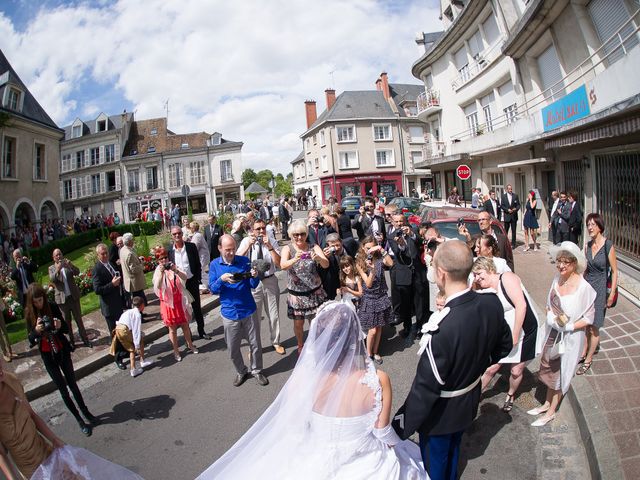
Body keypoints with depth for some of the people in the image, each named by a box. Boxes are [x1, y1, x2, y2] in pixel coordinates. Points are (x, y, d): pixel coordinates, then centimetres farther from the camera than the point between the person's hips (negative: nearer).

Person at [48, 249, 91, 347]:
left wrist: (70, 265, -25)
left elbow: (77, 272, -8)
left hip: (73, 296, 1)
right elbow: (52, 279, -14)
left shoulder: (68, 264, 8)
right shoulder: (51, 268, 3)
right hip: (62, 298, -1)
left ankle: (85, 340, 11)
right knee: (66, 321, 6)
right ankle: (71, 342, 16)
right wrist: (58, 269, -29)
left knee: (79, 319, 6)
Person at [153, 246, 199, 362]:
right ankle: (176, 351, 20)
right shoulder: (158, 272, -5)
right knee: (172, 328, 7)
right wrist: (161, 273, -33)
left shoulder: (174, 266, -1)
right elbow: (158, 286, -21)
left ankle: (190, 345, 33)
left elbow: (185, 277, -16)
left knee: (185, 325, 14)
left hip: (180, 301, 2)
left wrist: (176, 270, -32)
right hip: (168, 303, -2)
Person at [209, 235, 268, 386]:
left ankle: (257, 371, 30)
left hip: (249, 311, 0)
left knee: (255, 345, 8)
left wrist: (254, 276, -21)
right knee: (233, 348, 11)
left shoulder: (244, 261, -2)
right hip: (229, 313, 0)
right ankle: (241, 372, 35)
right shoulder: (215, 265, -2)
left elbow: (253, 285, 1)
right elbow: (212, 289, -4)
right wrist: (222, 279, -23)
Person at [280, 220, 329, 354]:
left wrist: (318, 258, -42)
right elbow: (283, 265, -27)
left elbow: (326, 264, -20)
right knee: (298, 323, 11)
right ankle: (300, 345, 39)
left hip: (315, 292, 0)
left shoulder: (314, 247, -6)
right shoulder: (287, 248, -8)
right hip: (296, 294, 0)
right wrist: (295, 259, -48)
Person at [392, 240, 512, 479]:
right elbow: (505, 345, 0)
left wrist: (400, 428, -18)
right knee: (453, 450, 33)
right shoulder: (492, 303, -19)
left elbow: (425, 389, -31)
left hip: (441, 413, -6)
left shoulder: (441, 328, -41)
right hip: (470, 402, 6)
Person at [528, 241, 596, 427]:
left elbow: (589, 318, -15)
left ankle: (551, 412, 35)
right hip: (552, 332, 6)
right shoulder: (557, 279, -6)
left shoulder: (584, 288, -25)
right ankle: (547, 403, 45)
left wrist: (569, 326, -26)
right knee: (549, 369, 22)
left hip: (570, 337, -5)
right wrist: (551, 317, -8)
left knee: (560, 374, 14)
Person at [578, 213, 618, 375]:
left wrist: (612, 295, -11)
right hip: (587, 286, 5)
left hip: (600, 288, -5)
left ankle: (588, 360, 18)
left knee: (594, 328, 5)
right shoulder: (588, 245, 2)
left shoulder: (608, 246, -16)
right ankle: (583, 353, 28)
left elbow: (614, 271, -11)